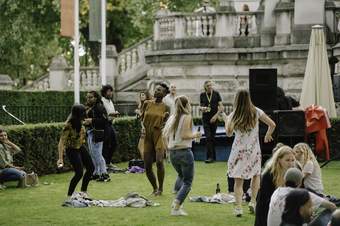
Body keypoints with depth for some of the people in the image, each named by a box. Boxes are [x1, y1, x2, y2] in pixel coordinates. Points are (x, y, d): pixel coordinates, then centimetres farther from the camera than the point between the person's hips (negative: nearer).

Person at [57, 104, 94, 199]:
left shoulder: (79, 122, -9)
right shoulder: (68, 125, -30)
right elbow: (61, 142, -31)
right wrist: (60, 158, -35)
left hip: (81, 147, 8)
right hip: (72, 150, -8)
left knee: (90, 168, 11)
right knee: (79, 173, -15)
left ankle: (83, 191, 27)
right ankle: (69, 196, -2)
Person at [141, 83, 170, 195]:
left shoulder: (165, 107, 0)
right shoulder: (147, 103, 5)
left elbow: (167, 123, 11)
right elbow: (142, 118, 17)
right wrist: (143, 127, 0)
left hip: (159, 136, -3)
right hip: (147, 136, 3)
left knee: (159, 161, -21)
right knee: (147, 166, 2)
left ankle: (160, 188, -5)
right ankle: (155, 188, 23)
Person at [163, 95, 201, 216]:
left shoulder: (172, 117, 8)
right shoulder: (187, 117, -10)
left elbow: (165, 134, 8)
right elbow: (185, 135, -18)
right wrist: (195, 135, -1)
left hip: (172, 153, 7)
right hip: (184, 151, -7)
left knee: (181, 175, 29)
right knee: (187, 182, 3)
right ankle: (176, 208, -9)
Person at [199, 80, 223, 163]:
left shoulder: (216, 94, -1)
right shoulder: (202, 95, 5)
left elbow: (221, 105, -3)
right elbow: (200, 106, 11)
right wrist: (202, 108, -14)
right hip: (205, 118, 1)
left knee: (212, 137, 6)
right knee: (208, 137, -9)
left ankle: (212, 157, 14)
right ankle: (210, 156, -10)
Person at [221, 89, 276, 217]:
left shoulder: (234, 115, -6)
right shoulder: (256, 112, -2)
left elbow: (229, 133, -15)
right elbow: (272, 125, 0)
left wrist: (225, 117, -3)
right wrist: (267, 136, 17)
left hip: (239, 151, -1)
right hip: (254, 150, 1)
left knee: (238, 180, 1)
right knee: (256, 175, 23)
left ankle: (238, 207, -7)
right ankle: (253, 202, 13)